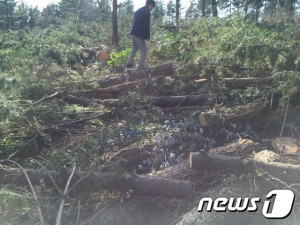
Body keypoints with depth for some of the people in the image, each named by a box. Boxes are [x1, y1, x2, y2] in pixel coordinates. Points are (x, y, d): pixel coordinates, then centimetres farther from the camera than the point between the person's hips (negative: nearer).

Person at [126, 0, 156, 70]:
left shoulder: (138, 10, 19)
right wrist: (148, 36, -8)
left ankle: (129, 63, 22)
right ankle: (141, 65, -3)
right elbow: (146, 25, -15)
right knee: (143, 50, -1)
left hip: (133, 32, 9)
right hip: (139, 34, -9)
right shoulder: (147, 12, -9)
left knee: (134, 48, 24)